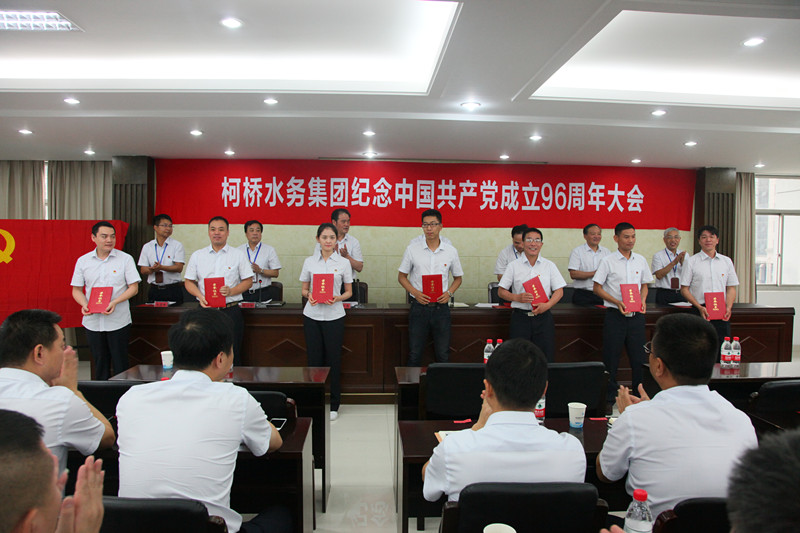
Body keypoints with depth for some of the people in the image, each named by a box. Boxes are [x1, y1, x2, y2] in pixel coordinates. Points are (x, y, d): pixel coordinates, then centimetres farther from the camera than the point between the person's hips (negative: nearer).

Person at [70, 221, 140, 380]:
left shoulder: (125, 259, -1)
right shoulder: (83, 261, 7)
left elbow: (133, 288, -3)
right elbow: (76, 290, 9)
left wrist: (115, 302, -18)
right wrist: (84, 304, -11)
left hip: (118, 321, -2)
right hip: (92, 321, 3)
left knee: (120, 364, 2)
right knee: (100, 363, 12)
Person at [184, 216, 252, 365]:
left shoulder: (238, 255, 5)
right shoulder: (197, 256, 11)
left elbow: (248, 281, 4)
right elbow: (189, 282, 11)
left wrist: (231, 291, -13)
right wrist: (200, 296, -8)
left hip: (230, 311, -2)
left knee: (232, 357, -1)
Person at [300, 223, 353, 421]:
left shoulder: (343, 263, 2)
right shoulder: (309, 262, 6)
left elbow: (348, 292, 7)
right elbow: (303, 289, 12)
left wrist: (337, 298, -13)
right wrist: (309, 295, -10)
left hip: (334, 316, -1)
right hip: (312, 315, 1)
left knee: (333, 360, 2)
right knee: (314, 358, 4)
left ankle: (334, 406, 15)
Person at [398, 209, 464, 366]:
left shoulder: (451, 251, 3)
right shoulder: (412, 249, 0)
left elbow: (458, 278, 14)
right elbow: (401, 276, 7)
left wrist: (449, 293, -6)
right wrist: (415, 292, -10)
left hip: (441, 307, 1)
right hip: (419, 307, -1)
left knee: (443, 355, 7)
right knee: (414, 355, 5)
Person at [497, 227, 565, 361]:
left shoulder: (549, 265, 8)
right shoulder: (514, 266, 5)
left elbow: (559, 291, 6)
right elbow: (501, 291, 5)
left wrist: (547, 305, -12)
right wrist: (517, 297, -13)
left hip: (543, 317, 1)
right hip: (520, 318, -1)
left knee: (545, 358, 0)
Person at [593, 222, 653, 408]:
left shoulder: (640, 260, 9)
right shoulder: (608, 261, -3)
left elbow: (644, 285, 18)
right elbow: (597, 288, -2)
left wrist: (642, 301, -2)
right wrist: (617, 302, -14)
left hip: (636, 316, 3)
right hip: (615, 315, -3)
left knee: (639, 357, 6)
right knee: (611, 359, 2)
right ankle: (609, 398, 13)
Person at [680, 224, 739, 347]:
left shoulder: (726, 261, 13)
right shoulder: (691, 261, 3)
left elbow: (731, 287, 13)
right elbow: (684, 289, 0)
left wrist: (728, 307, -4)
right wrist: (699, 307, -11)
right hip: (700, 312, -3)